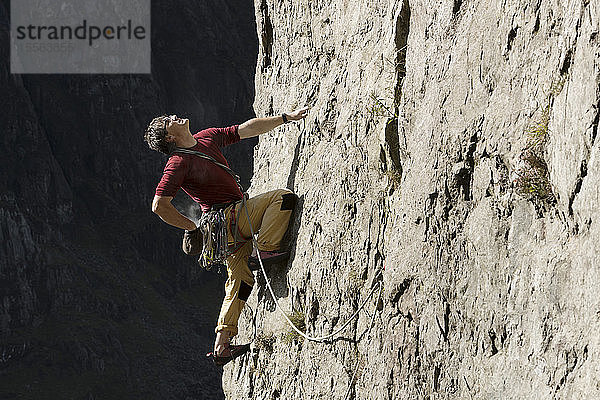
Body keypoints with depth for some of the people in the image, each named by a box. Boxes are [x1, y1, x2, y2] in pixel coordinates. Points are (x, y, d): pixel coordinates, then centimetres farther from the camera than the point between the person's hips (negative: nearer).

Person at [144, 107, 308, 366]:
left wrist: (287, 118, 13)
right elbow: (159, 206, -18)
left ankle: (222, 347, 11)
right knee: (283, 197, -13)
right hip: (227, 220, -8)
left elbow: (247, 129, 17)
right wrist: (193, 227, -12)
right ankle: (264, 250, -19)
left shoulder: (208, 138, 12)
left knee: (240, 281, 10)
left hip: (233, 227, 8)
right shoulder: (178, 163, -13)